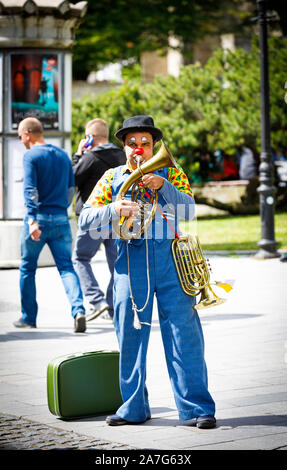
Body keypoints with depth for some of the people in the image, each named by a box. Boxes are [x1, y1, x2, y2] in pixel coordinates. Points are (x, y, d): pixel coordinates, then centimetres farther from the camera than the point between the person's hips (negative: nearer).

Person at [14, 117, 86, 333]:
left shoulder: (31, 156, -7)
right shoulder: (63, 155, 12)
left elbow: (30, 190, -18)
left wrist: (32, 220, -25)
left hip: (39, 219, -4)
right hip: (61, 219, 5)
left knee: (27, 268, 11)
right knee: (67, 267, 1)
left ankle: (28, 317, 19)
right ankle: (79, 310, -20)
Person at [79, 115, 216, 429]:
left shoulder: (170, 173, 12)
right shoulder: (112, 178, 14)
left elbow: (189, 211, -1)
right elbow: (85, 220, 7)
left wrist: (162, 185, -13)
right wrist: (113, 209, -11)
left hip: (171, 258, -1)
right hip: (130, 260, 2)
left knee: (183, 330, -7)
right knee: (130, 334, 3)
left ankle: (196, 408, -5)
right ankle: (134, 408, 14)